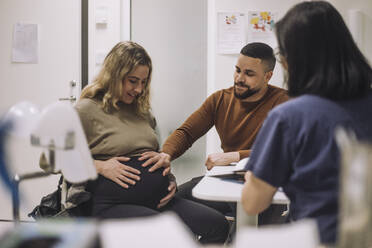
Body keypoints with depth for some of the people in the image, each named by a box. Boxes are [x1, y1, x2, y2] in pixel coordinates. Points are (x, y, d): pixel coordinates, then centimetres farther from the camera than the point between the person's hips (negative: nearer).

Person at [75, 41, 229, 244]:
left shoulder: (142, 111, 23)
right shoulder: (87, 110, 1)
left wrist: (170, 180, 14)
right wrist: (100, 167, -13)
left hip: (157, 200, 7)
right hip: (114, 204, -7)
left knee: (218, 224, -18)